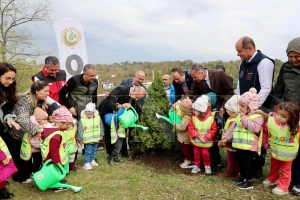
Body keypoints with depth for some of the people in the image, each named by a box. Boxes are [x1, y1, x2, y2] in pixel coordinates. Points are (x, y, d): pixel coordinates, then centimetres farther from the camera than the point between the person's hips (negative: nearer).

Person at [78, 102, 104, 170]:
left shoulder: (98, 118, -4)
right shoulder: (82, 120, -12)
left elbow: (101, 127, 6)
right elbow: (80, 130, -9)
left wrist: (101, 135, 6)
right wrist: (80, 139, -7)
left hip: (96, 139, 4)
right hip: (87, 140, -4)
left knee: (94, 151, 18)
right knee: (88, 152, -2)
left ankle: (92, 161, 34)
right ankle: (86, 163, 4)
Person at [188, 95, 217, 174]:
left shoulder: (210, 118, -18)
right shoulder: (193, 118, -13)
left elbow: (213, 130, -12)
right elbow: (191, 128, -11)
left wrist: (206, 137, -19)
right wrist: (197, 135, -21)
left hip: (206, 142, -2)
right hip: (196, 141, 2)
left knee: (205, 154, 6)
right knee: (196, 154, 14)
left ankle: (207, 166, 28)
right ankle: (196, 166, 31)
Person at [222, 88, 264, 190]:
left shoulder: (258, 116, -13)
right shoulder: (240, 116, 9)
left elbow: (255, 128, -28)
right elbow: (233, 127, 14)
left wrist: (244, 119, -24)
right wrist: (227, 137, 11)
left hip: (249, 146, -8)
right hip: (239, 144, 8)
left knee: (246, 163, -1)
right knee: (240, 161, 20)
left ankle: (249, 181, 12)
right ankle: (242, 176, 39)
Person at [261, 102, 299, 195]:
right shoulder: (270, 121, -25)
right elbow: (264, 131, -6)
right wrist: (265, 143, 0)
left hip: (288, 153, -3)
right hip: (274, 150, 3)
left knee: (285, 170, 17)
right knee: (274, 167, 28)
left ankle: (283, 188, 31)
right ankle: (272, 179, 52)